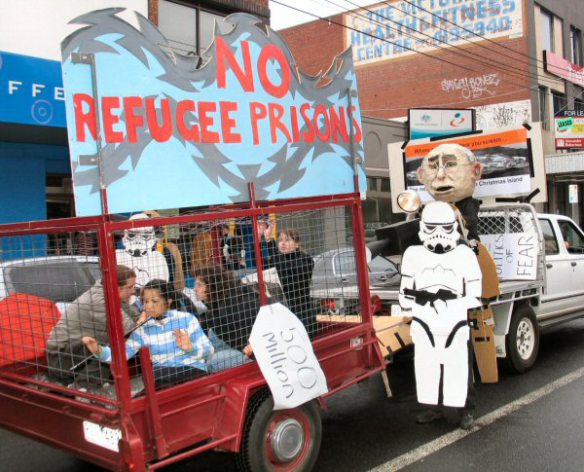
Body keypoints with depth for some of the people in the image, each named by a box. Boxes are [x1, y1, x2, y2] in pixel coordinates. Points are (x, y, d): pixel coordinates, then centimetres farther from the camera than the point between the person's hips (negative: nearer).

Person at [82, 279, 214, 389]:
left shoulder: (186, 318, -1)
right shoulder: (143, 329, 9)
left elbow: (208, 349, -1)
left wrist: (190, 348, -21)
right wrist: (99, 350, -22)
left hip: (192, 369, -3)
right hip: (162, 374, 3)